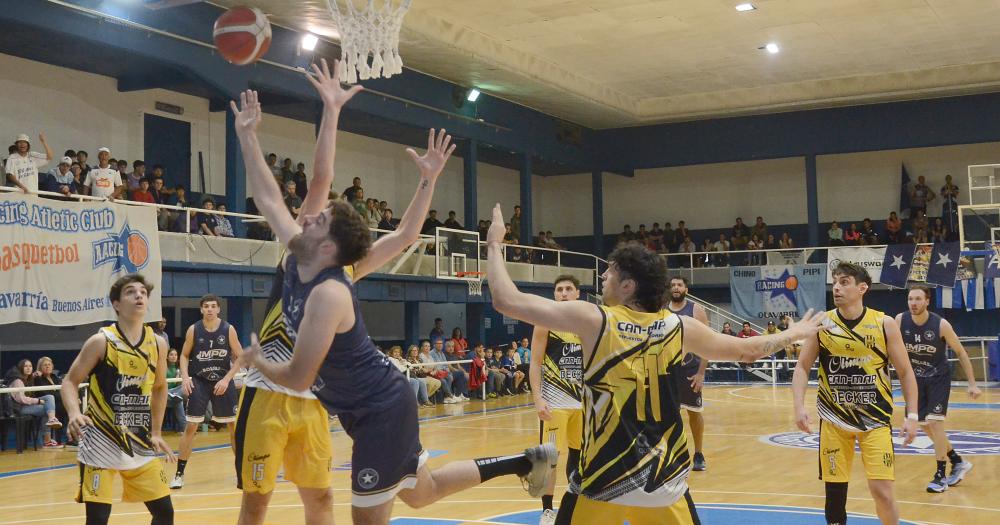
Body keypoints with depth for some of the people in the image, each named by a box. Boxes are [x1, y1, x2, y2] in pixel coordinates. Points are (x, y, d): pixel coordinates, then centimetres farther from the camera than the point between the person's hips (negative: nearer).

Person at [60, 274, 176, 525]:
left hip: (139, 442, 5)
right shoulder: (101, 341, -10)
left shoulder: (157, 344, 3)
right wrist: (75, 414, -24)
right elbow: (70, 382, -5)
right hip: (101, 442, -5)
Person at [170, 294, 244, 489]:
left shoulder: (228, 329, -7)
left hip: (223, 381, 1)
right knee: (190, 426, -3)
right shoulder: (193, 330, -5)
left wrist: (226, 379, -12)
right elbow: (184, 355, 4)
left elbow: (240, 358, -3)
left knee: (234, 425, 5)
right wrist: (185, 377, -11)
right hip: (199, 382, 0)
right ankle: (179, 474, 5)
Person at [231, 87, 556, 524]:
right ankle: (528, 461, 31)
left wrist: (257, 361, -5)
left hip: (382, 410, -9)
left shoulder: (327, 294, -26)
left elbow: (298, 378, -25)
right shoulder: (299, 260, -2)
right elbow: (268, 199, 7)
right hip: (370, 407, 9)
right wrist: (247, 136, 7)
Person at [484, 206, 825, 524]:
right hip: (664, 477, 4)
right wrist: (796, 333, 35)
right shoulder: (679, 327, 2)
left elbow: (507, 301, -11)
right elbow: (748, 351, 17)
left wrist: (495, 244, 4)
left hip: (605, 476, -3)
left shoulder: (595, 320, -9)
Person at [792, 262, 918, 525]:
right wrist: (799, 406, -13)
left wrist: (911, 415, -4)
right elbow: (802, 367, 1)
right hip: (834, 418, 1)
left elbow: (905, 372, 2)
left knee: (881, 491, -7)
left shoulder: (885, 324, -6)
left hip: (875, 417, -1)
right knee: (834, 489, 6)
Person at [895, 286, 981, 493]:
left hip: (939, 378, -4)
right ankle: (958, 462, 29)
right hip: (916, 379, 4)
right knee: (925, 425, 9)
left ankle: (940, 475, -2)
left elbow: (961, 353, -9)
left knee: (934, 422, -14)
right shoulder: (900, 320, -13)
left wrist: (972, 384, -8)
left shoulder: (941, 324, -19)